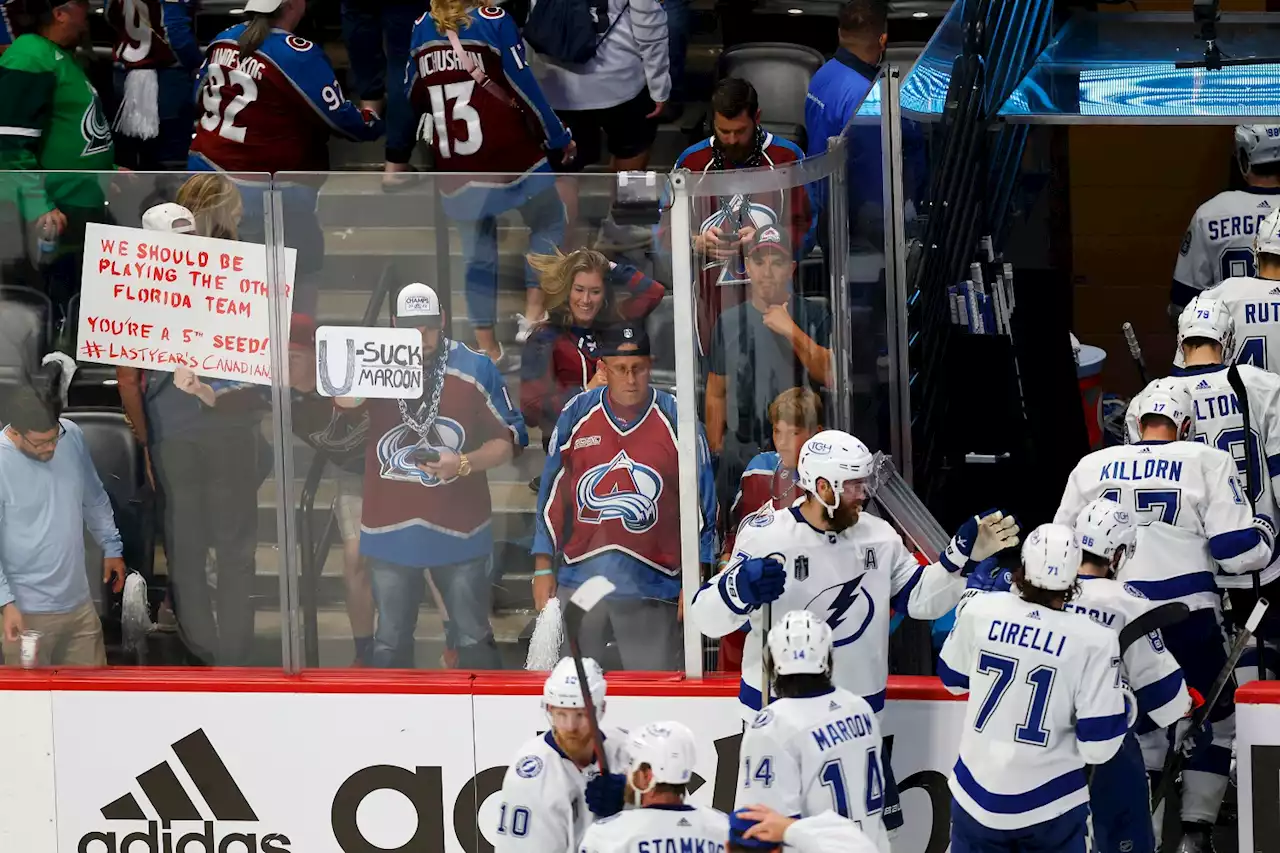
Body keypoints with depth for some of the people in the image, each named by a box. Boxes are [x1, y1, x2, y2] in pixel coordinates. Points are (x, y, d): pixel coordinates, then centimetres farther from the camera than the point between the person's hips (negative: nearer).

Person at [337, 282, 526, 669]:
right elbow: (346, 399, -22)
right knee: (390, 641, 13)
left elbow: (506, 441, -1)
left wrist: (465, 463, -19)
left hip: (459, 531, -1)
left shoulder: (476, 370, -5)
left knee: (474, 639, 8)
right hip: (390, 532, 1)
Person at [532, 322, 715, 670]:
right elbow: (552, 495, 10)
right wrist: (543, 567, 7)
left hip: (652, 585, -2)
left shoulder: (677, 419, -2)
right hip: (580, 577, 2)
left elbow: (700, 503, 2)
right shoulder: (576, 415, 4)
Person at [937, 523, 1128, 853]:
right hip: (1050, 807, -2)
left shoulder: (980, 611, -10)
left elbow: (953, 678, 11)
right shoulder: (1094, 641, -18)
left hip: (976, 794, 2)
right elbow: (1098, 746, -16)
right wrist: (1123, 705, 5)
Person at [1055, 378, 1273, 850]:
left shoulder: (1092, 466, 7)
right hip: (1187, 616, -3)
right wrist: (1264, 531, 14)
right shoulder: (1208, 462, -5)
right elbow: (1238, 552, -7)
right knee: (1214, 719, 14)